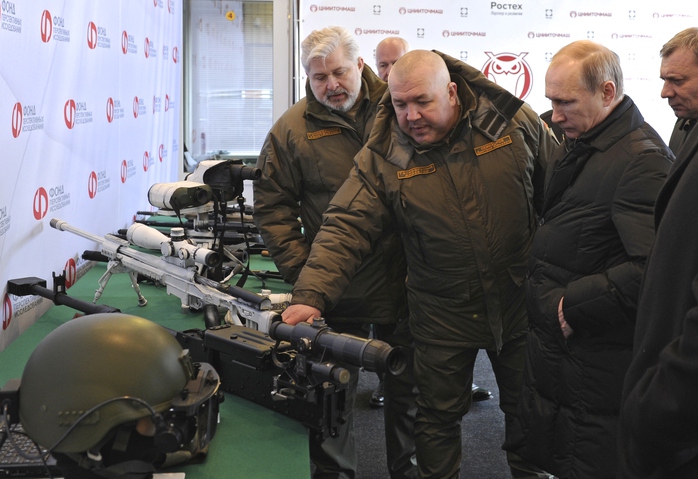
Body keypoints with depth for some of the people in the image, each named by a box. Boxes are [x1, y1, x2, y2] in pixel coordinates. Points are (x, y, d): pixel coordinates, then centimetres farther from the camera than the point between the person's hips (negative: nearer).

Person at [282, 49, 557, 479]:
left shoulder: (515, 122, -10)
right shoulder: (382, 157, -11)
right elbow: (347, 229, -16)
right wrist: (311, 294, -30)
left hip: (521, 301, 1)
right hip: (443, 313, 0)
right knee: (438, 415, 13)